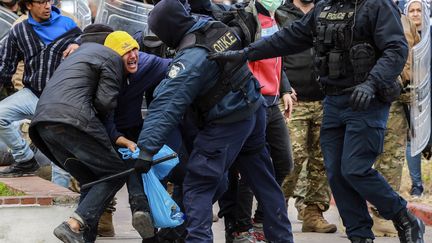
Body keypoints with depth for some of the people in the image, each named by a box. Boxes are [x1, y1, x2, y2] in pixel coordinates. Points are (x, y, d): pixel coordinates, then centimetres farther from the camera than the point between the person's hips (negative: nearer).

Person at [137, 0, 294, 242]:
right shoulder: (215, 26, -3)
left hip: (227, 123, -9)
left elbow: (168, 105, -29)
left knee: (198, 186, -5)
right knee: (263, 180, 19)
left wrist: (147, 148, -31)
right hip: (255, 110, 9)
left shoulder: (191, 58, -25)